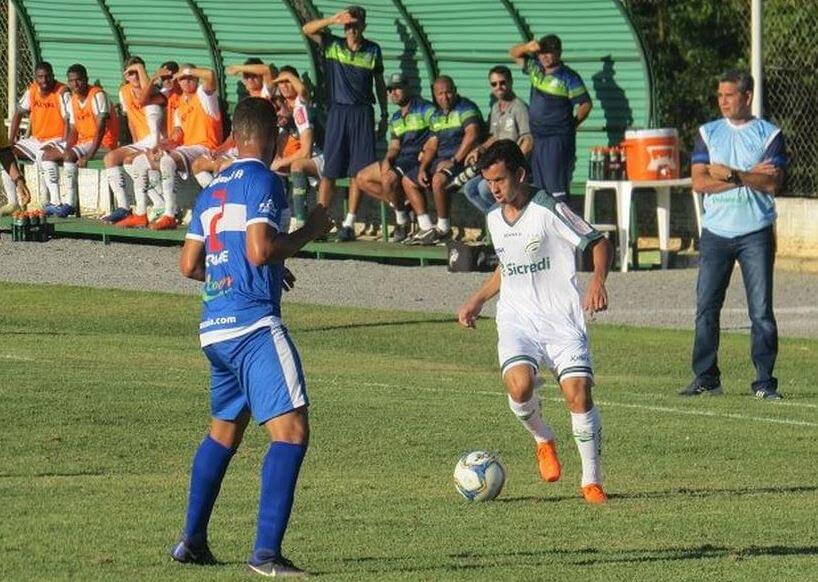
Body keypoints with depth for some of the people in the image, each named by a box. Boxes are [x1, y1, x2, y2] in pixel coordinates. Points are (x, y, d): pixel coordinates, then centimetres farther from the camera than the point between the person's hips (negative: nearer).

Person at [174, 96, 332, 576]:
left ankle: (192, 541, 29)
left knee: (224, 430, 24)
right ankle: (267, 551, -22)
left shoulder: (213, 190, 16)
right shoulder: (263, 181, -7)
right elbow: (260, 250, -19)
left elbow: (189, 264, 19)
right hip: (255, 324, -9)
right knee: (291, 430, -13)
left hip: (215, 328, 9)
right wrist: (309, 231, -5)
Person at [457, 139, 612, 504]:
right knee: (519, 384, -24)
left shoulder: (550, 211, -8)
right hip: (516, 319, 4)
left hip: (562, 319, -4)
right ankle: (543, 440, 7)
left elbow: (599, 243, -2)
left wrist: (598, 280, -18)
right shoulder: (495, 219, 11)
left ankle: (592, 481, -1)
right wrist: (478, 300, 22)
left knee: (578, 393, -16)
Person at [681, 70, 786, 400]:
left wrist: (732, 174, -16)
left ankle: (764, 381, 0)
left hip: (756, 233, -2)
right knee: (706, 308, 0)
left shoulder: (769, 135, 3)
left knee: (761, 310, -4)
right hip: (716, 233, 2)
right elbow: (699, 182, -2)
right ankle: (706, 378, 8)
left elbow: (772, 183, -9)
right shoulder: (708, 133, 10)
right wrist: (750, 177, -8)